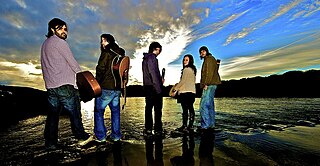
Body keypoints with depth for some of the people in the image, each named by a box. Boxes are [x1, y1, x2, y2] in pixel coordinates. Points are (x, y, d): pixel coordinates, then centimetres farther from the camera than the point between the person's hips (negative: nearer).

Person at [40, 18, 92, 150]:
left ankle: (50, 143, 18)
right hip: (64, 85, -8)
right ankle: (81, 137, 13)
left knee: (53, 114, 11)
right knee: (74, 111, 2)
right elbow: (72, 62, -7)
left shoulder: (45, 44, 21)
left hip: (50, 86, 8)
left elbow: (51, 65, 20)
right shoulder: (59, 42, -6)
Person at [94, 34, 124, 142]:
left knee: (99, 111, 9)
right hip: (118, 88, 6)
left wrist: (97, 84, 3)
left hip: (106, 88, -6)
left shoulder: (106, 53, -9)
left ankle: (101, 136, 14)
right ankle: (116, 135, 21)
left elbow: (100, 69, -10)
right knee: (115, 111, 15)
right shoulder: (121, 54, 10)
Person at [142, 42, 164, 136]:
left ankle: (148, 129, 14)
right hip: (153, 87, -9)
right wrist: (158, 88, -17)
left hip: (147, 86, 9)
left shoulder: (145, 59, 19)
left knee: (148, 107, 9)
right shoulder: (152, 58, -10)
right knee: (157, 108, 0)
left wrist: (160, 79, 14)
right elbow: (153, 73, -18)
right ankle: (158, 129, 7)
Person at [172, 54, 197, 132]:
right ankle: (191, 126, 16)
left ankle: (184, 126, -4)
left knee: (185, 109, -7)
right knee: (191, 108, 10)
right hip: (192, 91, 9)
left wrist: (175, 89, -3)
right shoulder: (193, 69, 17)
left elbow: (182, 81, -11)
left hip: (185, 92, -9)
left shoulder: (186, 69, -9)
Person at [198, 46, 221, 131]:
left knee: (204, 105, -14)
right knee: (210, 105, 10)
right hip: (211, 85, 11)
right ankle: (211, 125, 15)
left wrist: (206, 84, -19)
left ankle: (205, 125, -12)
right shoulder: (208, 60, 26)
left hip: (209, 85, -11)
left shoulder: (209, 59, -4)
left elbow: (210, 72, -16)